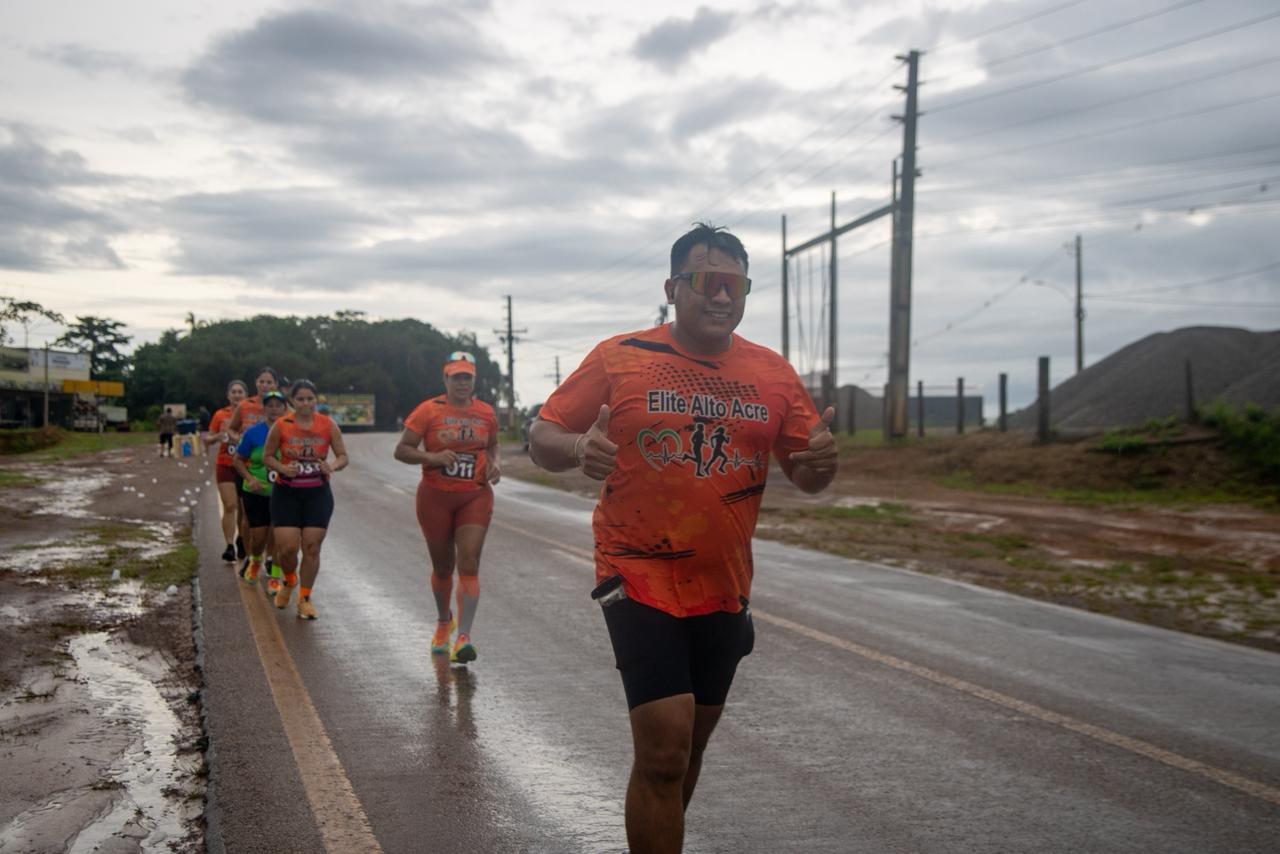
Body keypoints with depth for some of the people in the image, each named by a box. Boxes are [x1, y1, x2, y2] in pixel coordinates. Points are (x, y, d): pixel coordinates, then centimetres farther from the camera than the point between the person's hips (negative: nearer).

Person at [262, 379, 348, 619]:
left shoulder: (328, 425, -1)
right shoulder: (281, 426, -4)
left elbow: (343, 456, 4)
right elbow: (267, 456, 4)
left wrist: (332, 467, -18)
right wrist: (282, 468, -16)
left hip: (318, 493, 1)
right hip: (286, 493, -1)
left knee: (312, 547, -1)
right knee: (287, 547, -7)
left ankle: (304, 598, 14)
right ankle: (289, 581, 27)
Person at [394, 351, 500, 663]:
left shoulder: (486, 413, 4)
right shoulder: (428, 411, -5)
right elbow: (401, 450, -5)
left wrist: (494, 463, 2)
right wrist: (432, 457, -22)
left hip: (475, 497, 1)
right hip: (435, 497, -1)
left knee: (469, 563, -13)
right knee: (443, 566, 13)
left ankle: (463, 636, -16)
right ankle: (444, 621, 40)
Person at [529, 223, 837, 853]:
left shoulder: (773, 374, 2)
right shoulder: (619, 358, -7)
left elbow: (807, 478, 7)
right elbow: (542, 436, -3)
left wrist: (823, 459, -17)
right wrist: (578, 449, -26)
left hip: (724, 591, 5)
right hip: (641, 582, -5)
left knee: (690, 745, 19)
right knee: (664, 750, -13)